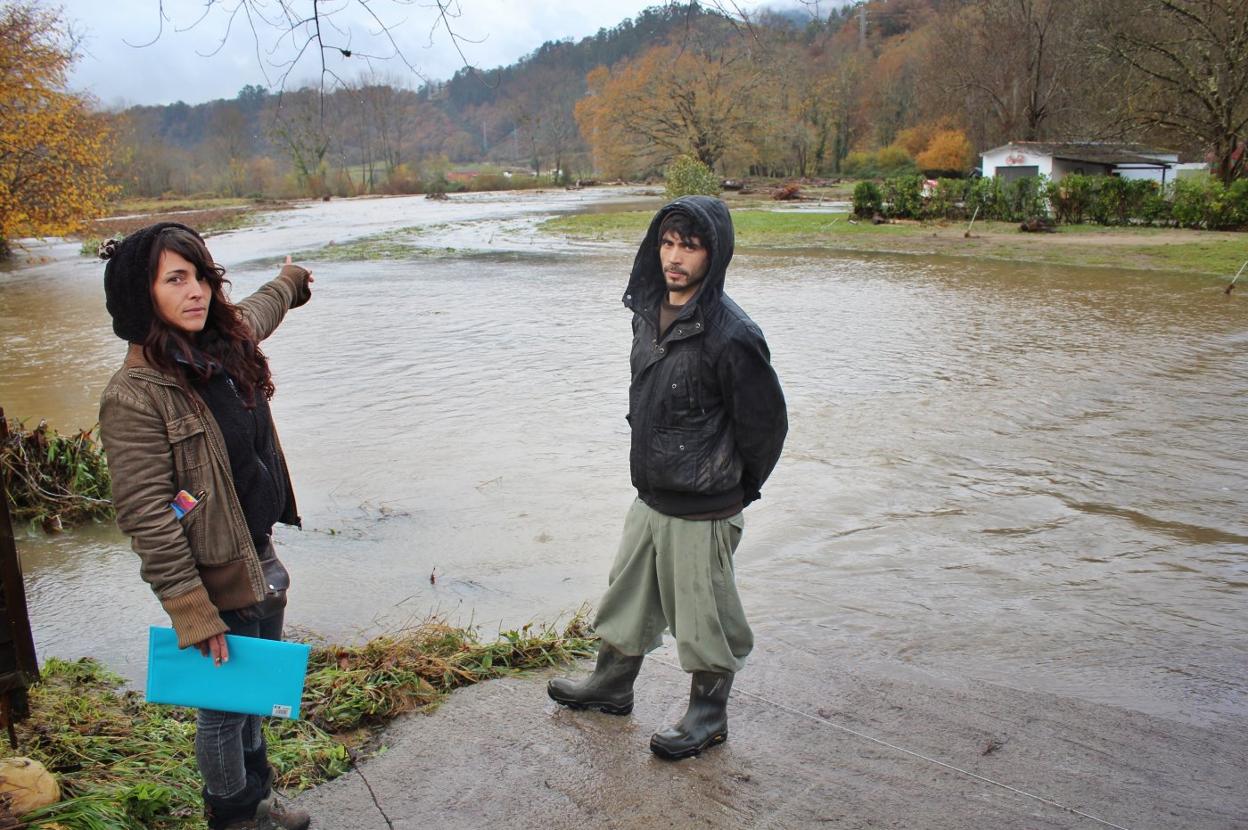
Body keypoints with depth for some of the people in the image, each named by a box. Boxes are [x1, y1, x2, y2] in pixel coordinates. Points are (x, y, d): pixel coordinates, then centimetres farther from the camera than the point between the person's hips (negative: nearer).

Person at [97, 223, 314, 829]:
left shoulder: (227, 342, 2)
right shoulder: (135, 394, -21)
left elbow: (260, 311, 28)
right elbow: (147, 519, -22)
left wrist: (291, 282, 48)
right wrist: (194, 615, -22)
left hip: (261, 560, 8)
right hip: (219, 579, -7)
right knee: (224, 707, 13)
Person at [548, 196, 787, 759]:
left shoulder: (730, 335, -23)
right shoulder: (649, 311, 1)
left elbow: (765, 423, -13)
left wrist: (737, 487, 0)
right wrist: (652, 467, 15)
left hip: (702, 511, -8)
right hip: (649, 498, 8)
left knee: (702, 616, 10)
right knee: (627, 596, 23)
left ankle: (708, 716, 32)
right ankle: (612, 685, 45)